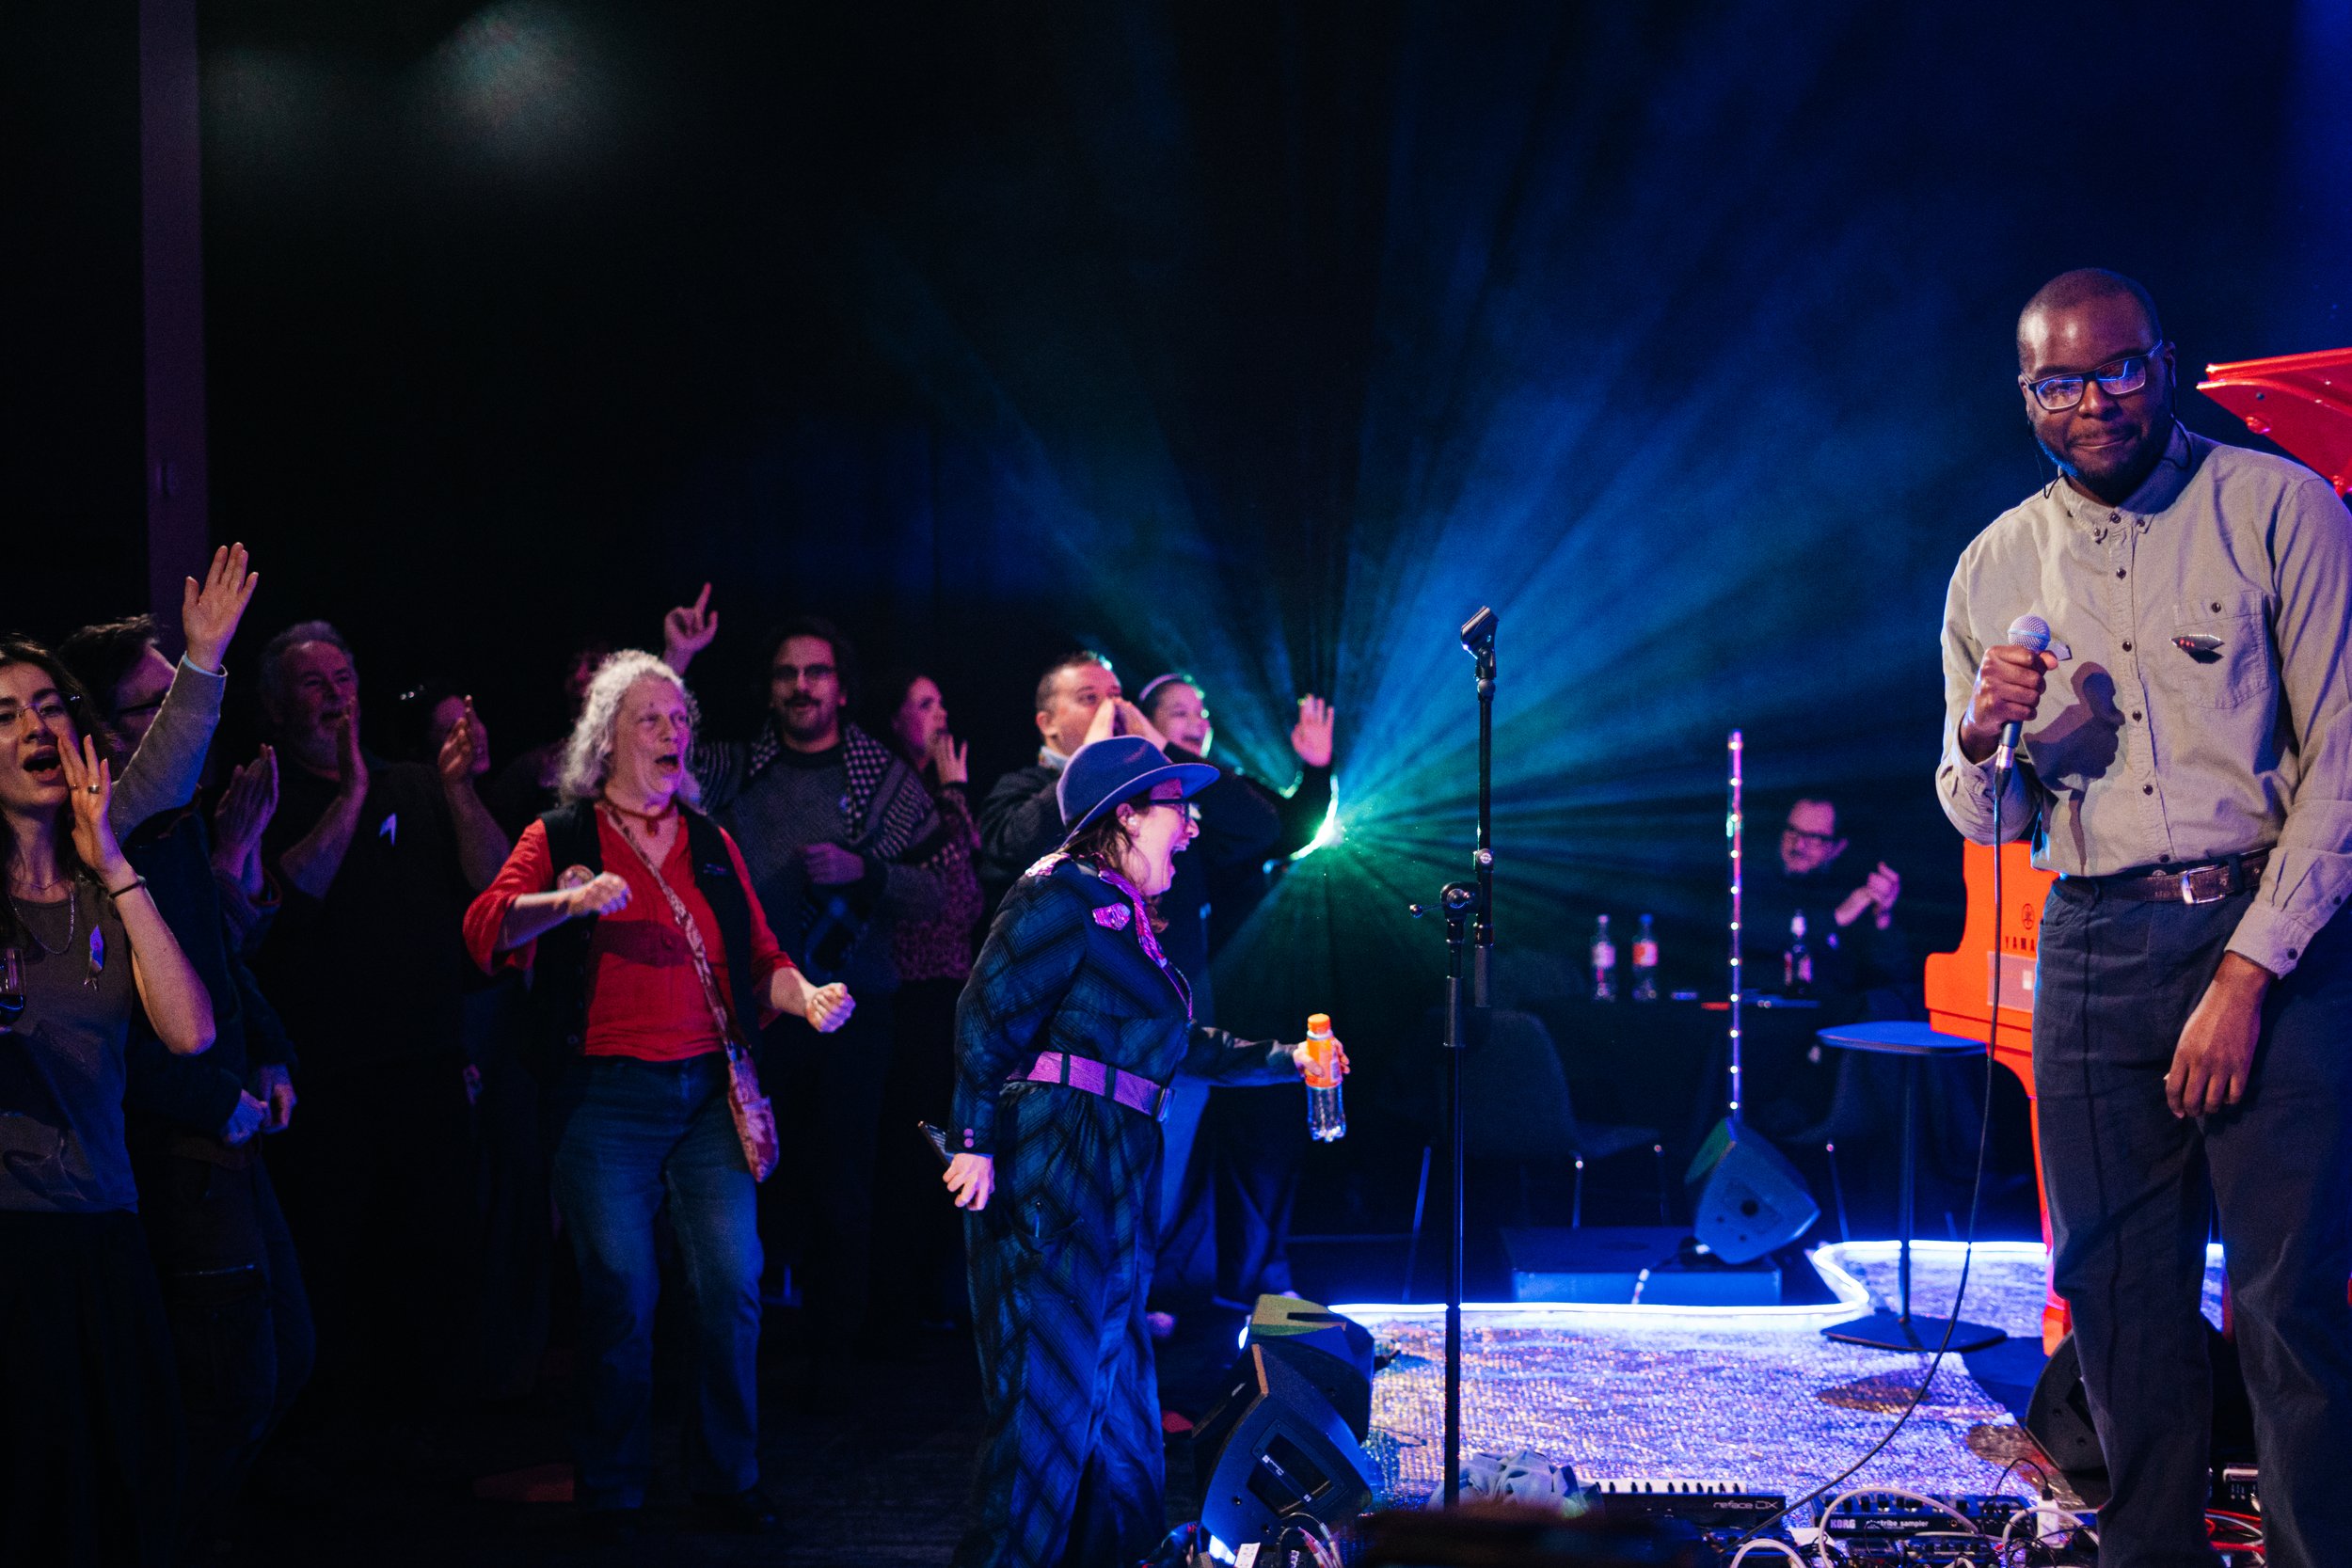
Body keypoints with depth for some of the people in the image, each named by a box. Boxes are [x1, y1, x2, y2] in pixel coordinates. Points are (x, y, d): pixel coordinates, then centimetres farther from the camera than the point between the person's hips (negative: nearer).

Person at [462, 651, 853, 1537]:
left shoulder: (710, 844, 16)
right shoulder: (562, 838, 4)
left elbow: (759, 957, 17)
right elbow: (488, 927, -12)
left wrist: (806, 996, -4)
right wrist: (570, 902, -31)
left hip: (710, 1091, 4)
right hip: (606, 1097, -3)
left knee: (733, 1288, -3)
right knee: (621, 1298, -4)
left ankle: (727, 1480, 12)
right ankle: (612, 1491, 12)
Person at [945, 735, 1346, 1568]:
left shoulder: (1127, 916, 20)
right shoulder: (1064, 893, -8)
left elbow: (1189, 1047, 27)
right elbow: (987, 1013, -16)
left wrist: (1286, 1059, 28)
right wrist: (974, 1141, -20)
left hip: (1111, 1175, 10)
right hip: (1049, 1162, -10)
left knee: (1112, 1371, 13)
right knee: (1049, 1369, -7)